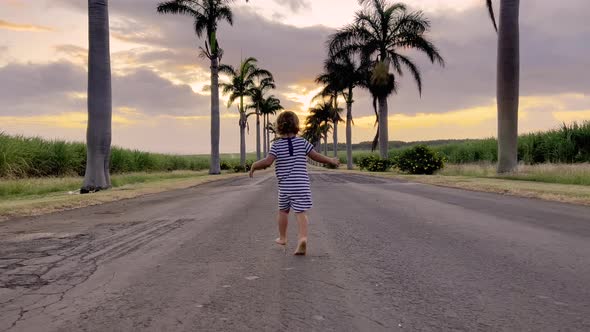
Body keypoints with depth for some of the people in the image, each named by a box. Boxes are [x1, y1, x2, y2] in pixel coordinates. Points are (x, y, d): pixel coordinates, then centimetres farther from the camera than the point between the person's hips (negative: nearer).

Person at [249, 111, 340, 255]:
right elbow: (316, 156, 2)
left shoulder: (277, 145, -4)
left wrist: (254, 166, 1)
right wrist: (331, 160, 18)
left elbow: (267, 162, -16)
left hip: (285, 185, 0)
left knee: (283, 211, 20)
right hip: (302, 184, 0)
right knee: (301, 212, -3)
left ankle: (282, 237, 34)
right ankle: (303, 238, -23)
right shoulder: (302, 142, 0)